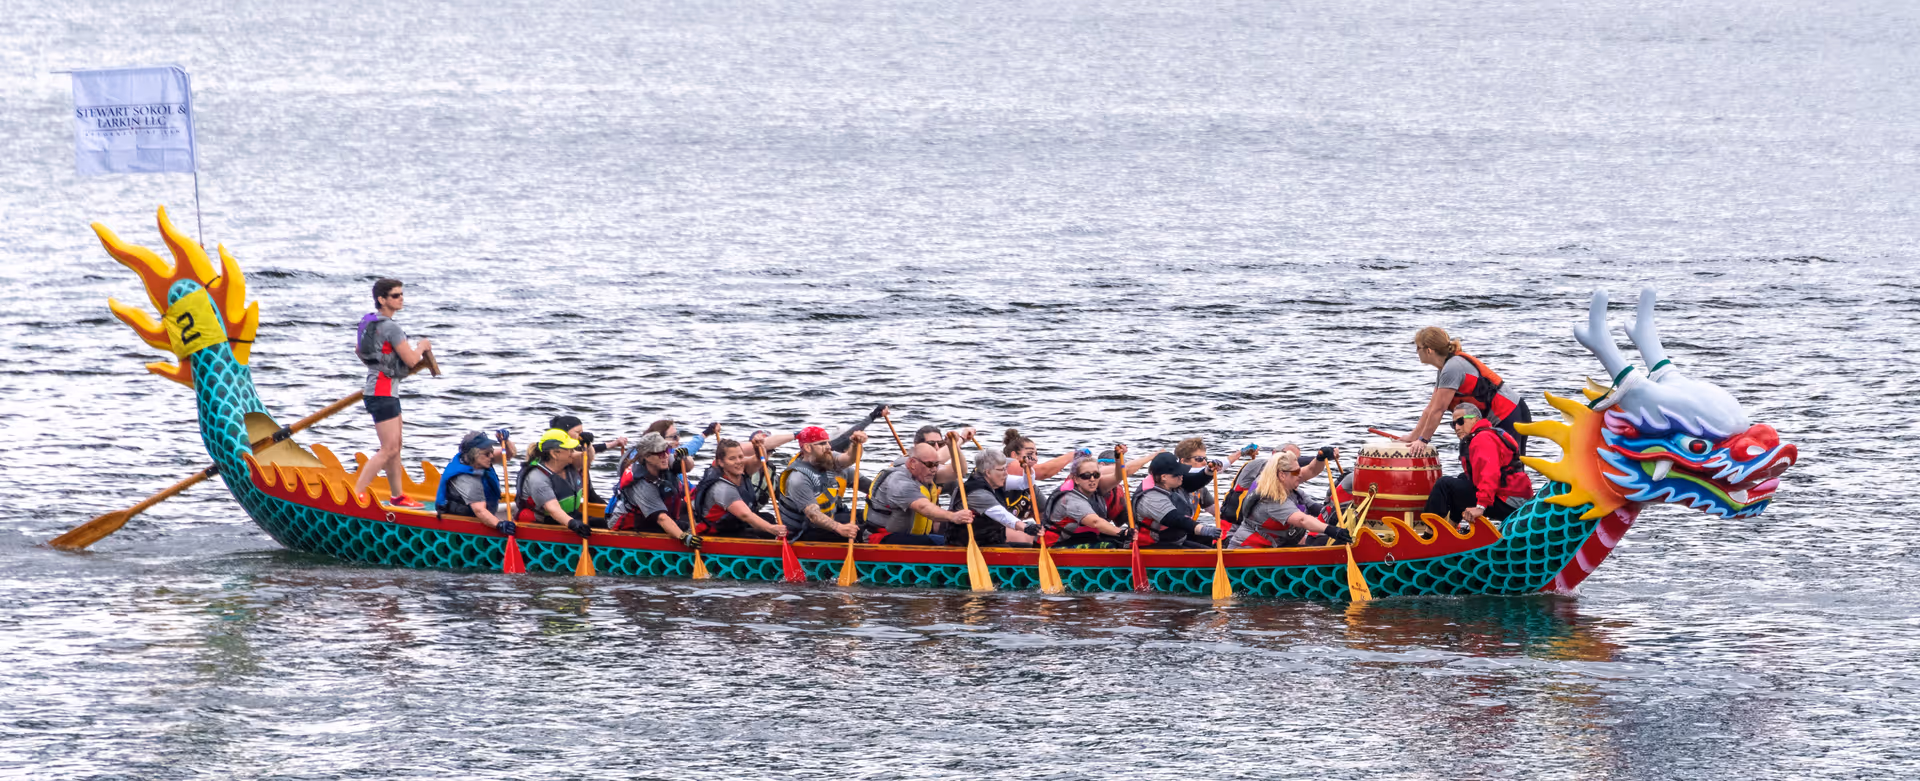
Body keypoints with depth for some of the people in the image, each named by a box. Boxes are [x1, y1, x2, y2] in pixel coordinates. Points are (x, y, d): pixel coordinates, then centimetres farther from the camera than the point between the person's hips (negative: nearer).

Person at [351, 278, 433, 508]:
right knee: (388, 449, -11)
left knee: (396, 446, 17)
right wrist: (422, 347, 1)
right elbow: (411, 360, -18)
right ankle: (356, 494, -13)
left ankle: (397, 496, 25)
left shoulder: (370, 321, 10)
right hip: (383, 393, -10)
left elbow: (358, 350, 25)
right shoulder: (390, 328, -19)